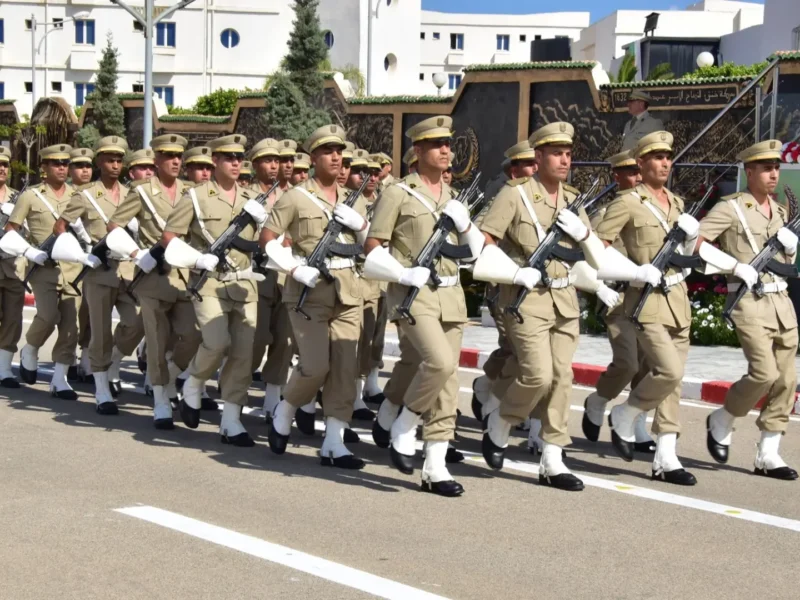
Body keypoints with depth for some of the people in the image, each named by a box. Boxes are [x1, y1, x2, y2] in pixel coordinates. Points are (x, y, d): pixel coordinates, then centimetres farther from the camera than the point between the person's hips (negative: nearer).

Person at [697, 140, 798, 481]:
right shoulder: (731, 207, -5)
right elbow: (694, 241, -13)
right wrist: (736, 266, -16)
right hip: (749, 301, -7)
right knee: (764, 372, -18)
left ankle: (768, 455, 8)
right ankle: (721, 421, 8)